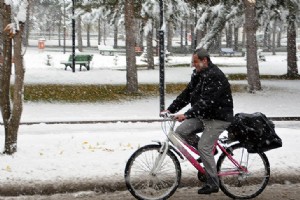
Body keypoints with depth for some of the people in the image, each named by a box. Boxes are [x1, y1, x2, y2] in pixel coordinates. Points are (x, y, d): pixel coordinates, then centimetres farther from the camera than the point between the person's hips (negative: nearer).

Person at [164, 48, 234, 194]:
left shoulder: (215, 76, -22)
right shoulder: (198, 74, 9)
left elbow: (206, 101, -31)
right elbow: (186, 94, 10)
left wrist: (187, 115, -37)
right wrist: (170, 109, 1)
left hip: (218, 117, -9)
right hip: (202, 115, 9)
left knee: (204, 147, -15)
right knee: (181, 131, -5)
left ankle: (212, 184, -3)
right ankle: (206, 153, 12)